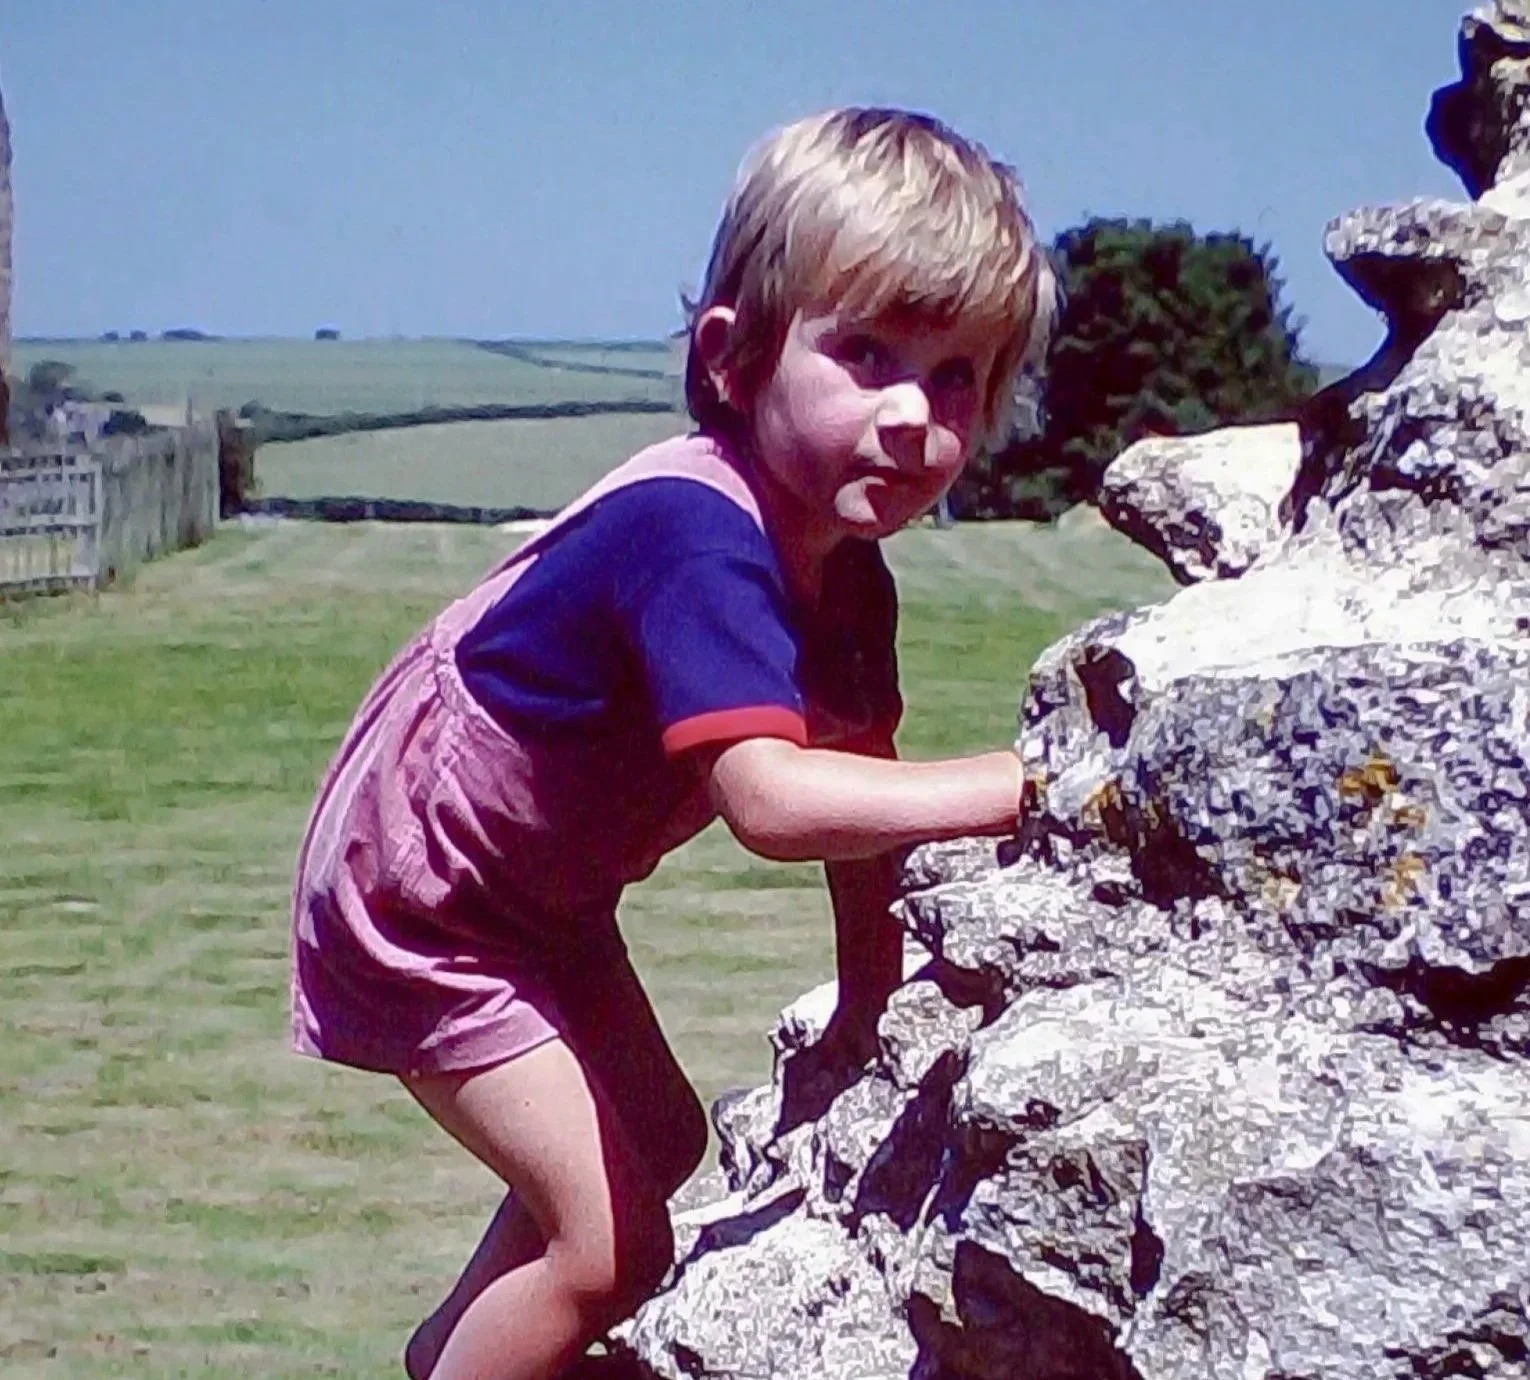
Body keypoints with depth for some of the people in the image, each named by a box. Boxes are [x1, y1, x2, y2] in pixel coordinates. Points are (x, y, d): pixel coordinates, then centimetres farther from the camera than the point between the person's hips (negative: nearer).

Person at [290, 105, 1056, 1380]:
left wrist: (869, 1013, -6)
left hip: (542, 894, 10)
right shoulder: (698, 533, -36)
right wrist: (1033, 784, -46)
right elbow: (773, 800, -47)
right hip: (413, 900, -10)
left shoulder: (851, 581, -5)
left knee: (658, 1142, 25)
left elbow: (864, 798, -1)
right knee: (612, 1237, -12)